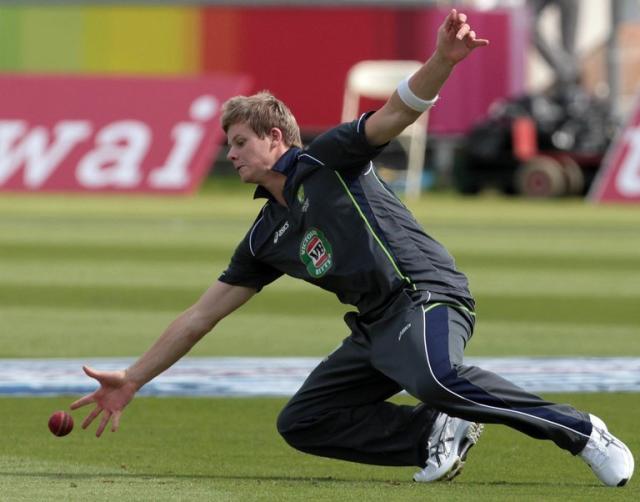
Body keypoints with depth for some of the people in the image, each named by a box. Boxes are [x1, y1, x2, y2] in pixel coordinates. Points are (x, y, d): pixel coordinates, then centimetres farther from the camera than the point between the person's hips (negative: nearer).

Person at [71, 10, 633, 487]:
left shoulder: (327, 161, 3)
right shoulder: (266, 237, 20)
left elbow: (397, 113, -11)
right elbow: (201, 316, 24)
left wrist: (441, 61, -32)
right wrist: (131, 380, 23)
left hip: (427, 297, -8)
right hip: (374, 329, 8)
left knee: (432, 378, -38)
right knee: (300, 423, 1)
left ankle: (581, 432, -26)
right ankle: (439, 432, -5)